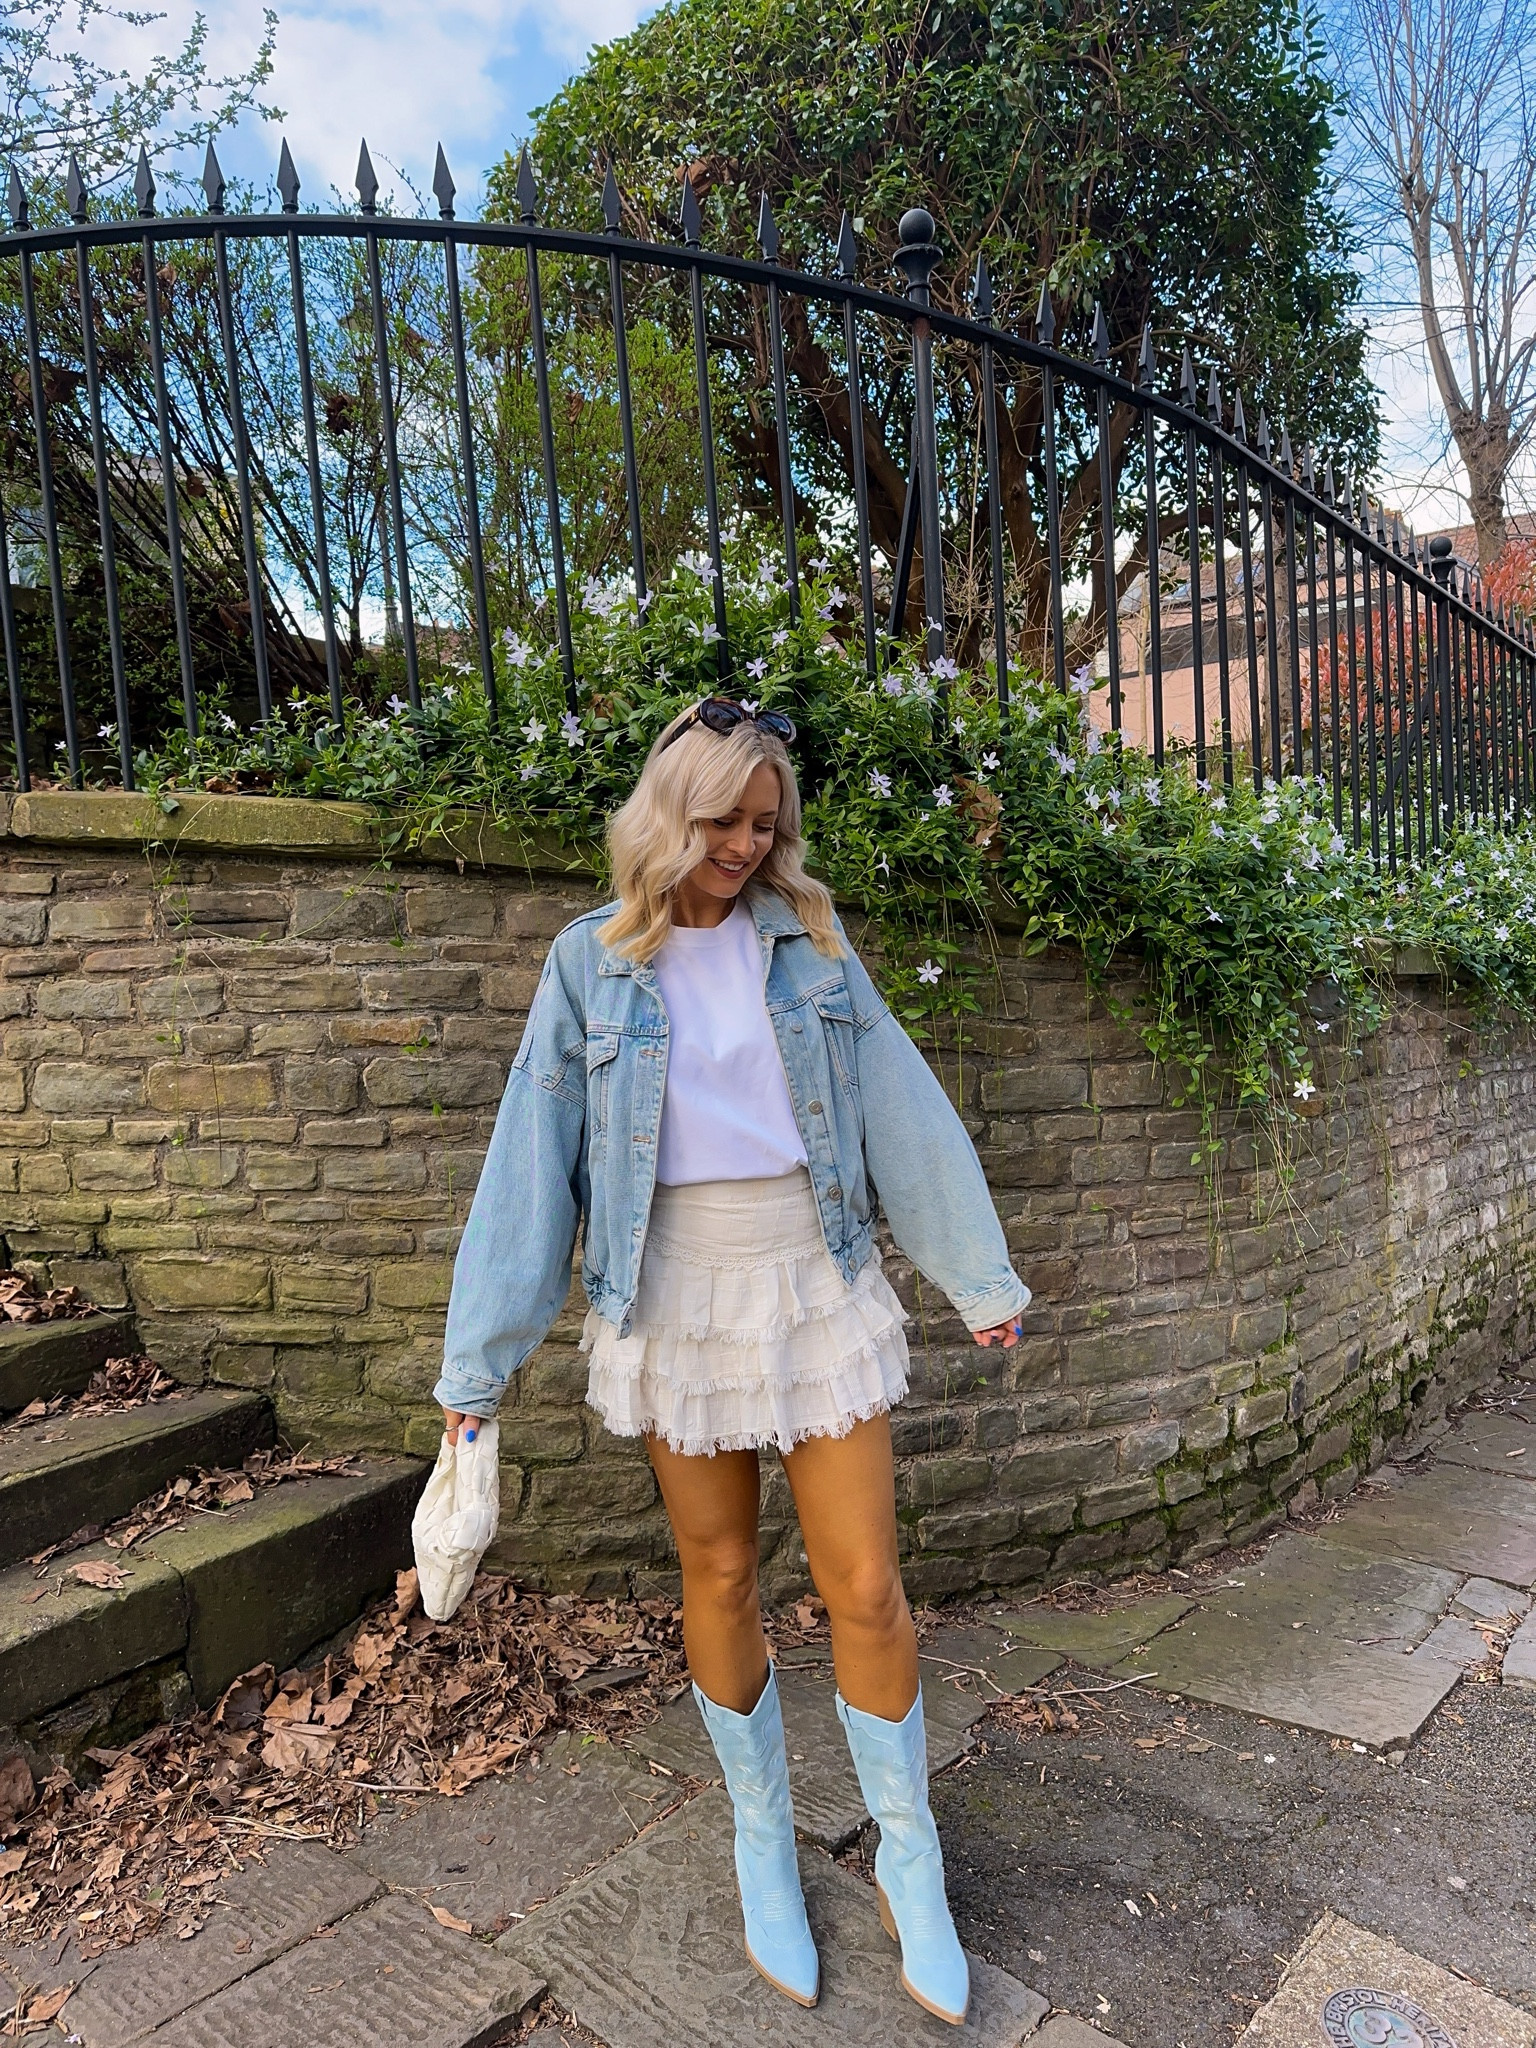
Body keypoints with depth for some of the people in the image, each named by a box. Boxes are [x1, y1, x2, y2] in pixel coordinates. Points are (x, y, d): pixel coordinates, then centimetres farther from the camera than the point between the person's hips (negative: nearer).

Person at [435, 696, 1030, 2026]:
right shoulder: (593, 961, -1)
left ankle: (909, 1859, 28)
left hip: (815, 1280, 1)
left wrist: (981, 1278, 5)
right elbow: (533, 1156, -3)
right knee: (720, 1576, 13)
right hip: (676, 1294, 0)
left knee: (865, 1585, 4)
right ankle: (763, 1840, 37)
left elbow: (901, 1105, 3)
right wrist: (481, 1359, -4)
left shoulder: (807, 940, 3)